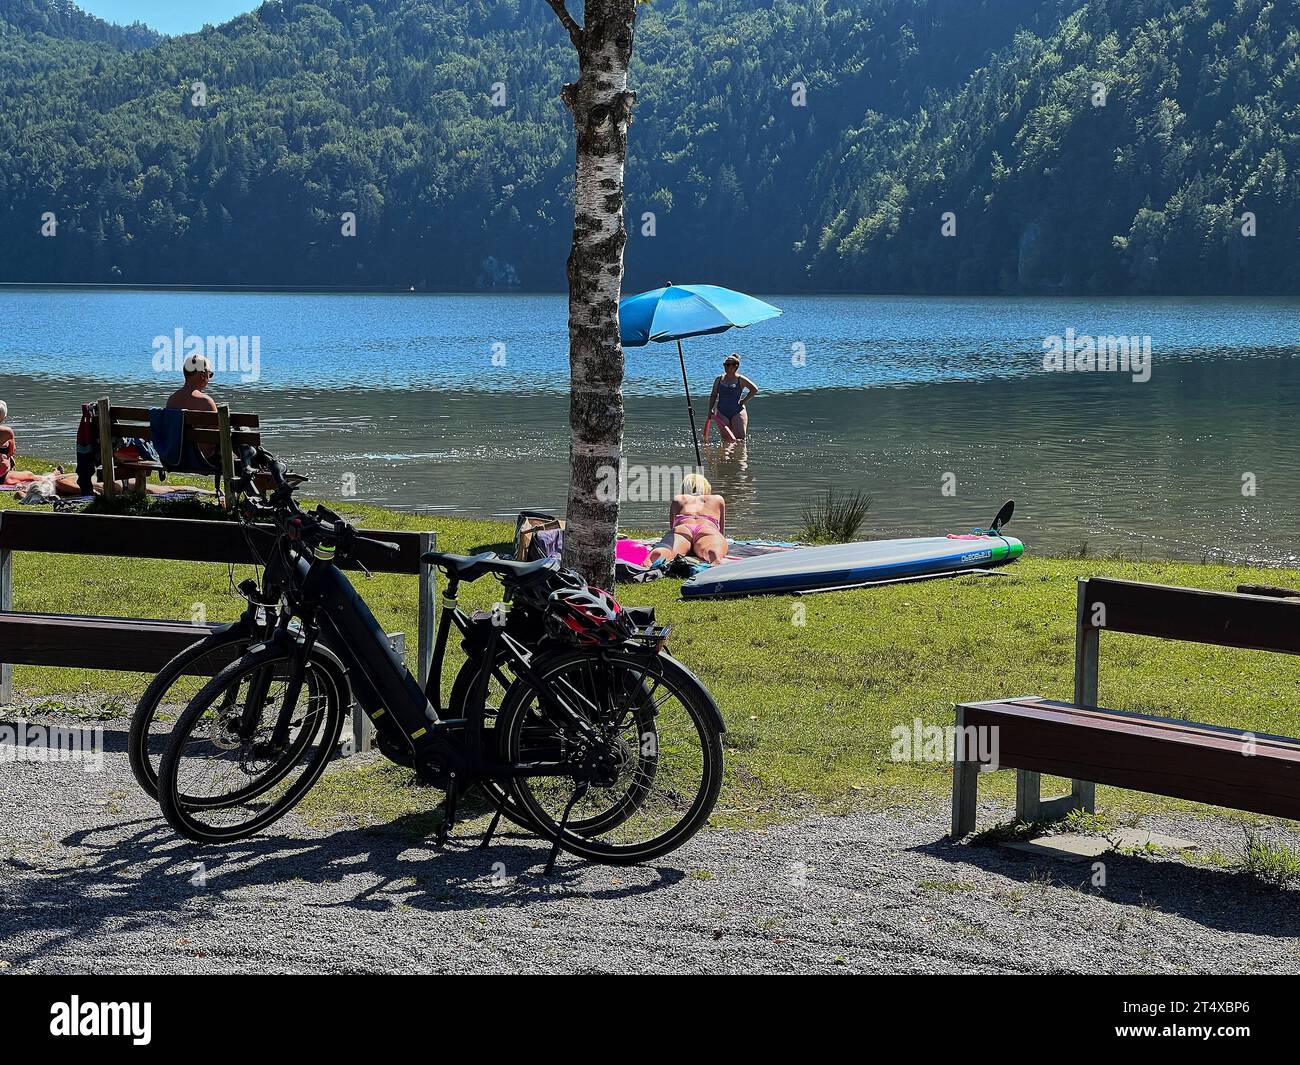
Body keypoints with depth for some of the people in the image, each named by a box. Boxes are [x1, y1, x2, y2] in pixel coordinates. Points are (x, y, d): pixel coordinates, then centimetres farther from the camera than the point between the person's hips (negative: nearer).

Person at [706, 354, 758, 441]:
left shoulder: (741, 380, 0)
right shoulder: (719, 380, 10)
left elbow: (754, 389, 2)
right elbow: (713, 396, 14)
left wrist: (744, 401, -2)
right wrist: (710, 409, 2)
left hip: (737, 412, -2)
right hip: (722, 413, 3)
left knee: (740, 439, -11)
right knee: (726, 440, -4)